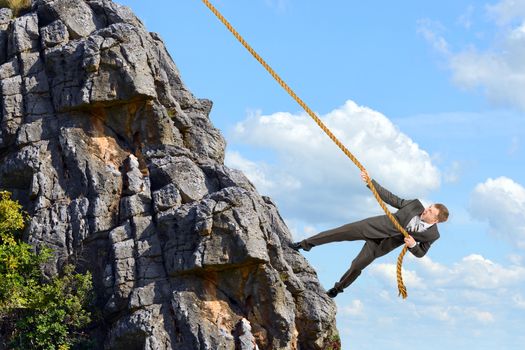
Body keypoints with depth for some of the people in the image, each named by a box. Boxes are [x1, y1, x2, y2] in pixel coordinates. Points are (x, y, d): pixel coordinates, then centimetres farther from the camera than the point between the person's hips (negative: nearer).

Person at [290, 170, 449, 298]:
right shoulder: (416, 204, -8)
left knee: (357, 266, -8)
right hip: (379, 226, 1)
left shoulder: (432, 235, -9)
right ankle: (306, 244, -3)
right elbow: (392, 199, 0)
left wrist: (413, 245, -22)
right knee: (344, 231, -14)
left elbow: (420, 253, 3)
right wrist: (370, 182, -6)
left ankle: (338, 288, 21)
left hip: (382, 245, -1)